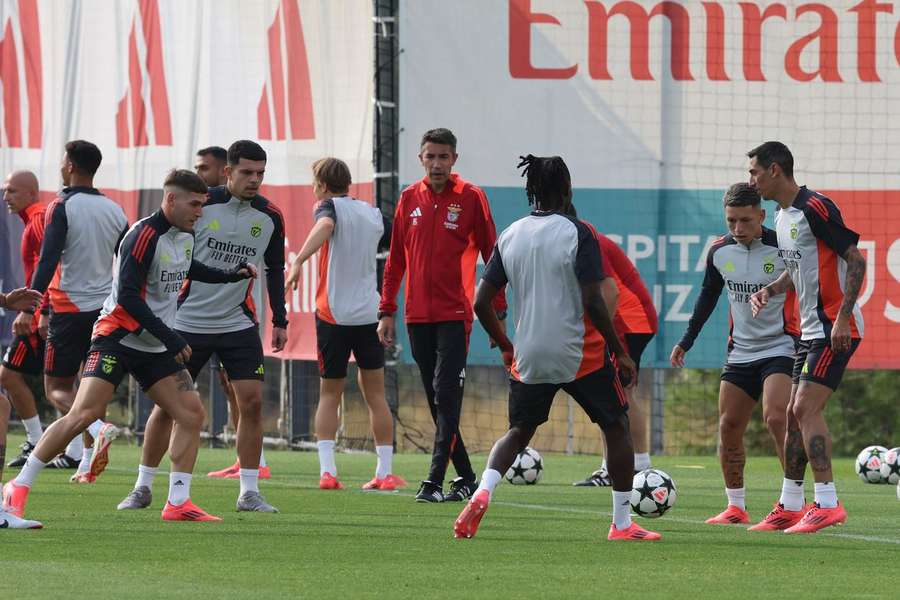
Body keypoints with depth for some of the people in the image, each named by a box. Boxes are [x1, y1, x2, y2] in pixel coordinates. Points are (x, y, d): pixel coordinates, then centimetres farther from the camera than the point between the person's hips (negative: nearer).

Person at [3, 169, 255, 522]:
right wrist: (170, 338, -24)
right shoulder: (144, 236, -18)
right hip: (118, 337, -8)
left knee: (192, 414, -2)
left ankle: (178, 503, 4)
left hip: (157, 347, 8)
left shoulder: (185, 235, 9)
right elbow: (127, 296, -24)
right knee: (84, 414, -18)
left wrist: (229, 276, 25)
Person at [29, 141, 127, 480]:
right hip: (105, 309, 6)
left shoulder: (62, 208, -10)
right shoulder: (114, 210, 9)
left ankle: (98, 428, -26)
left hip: (69, 309, -6)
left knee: (57, 388, 0)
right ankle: (85, 463, 9)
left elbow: (48, 261, -18)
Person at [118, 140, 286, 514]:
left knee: (252, 401, -8)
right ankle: (143, 487, 14)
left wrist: (280, 320, 9)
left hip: (239, 325, 2)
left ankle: (249, 492, 0)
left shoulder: (270, 217, 0)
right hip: (187, 323, -2)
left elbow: (275, 269, 12)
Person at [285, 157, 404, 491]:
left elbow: (324, 226, -28)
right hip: (370, 313, 3)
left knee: (329, 395, 6)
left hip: (334, 314, -3)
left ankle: (327, 471, -6)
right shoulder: (373, 214, 10)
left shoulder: (330, 207, -5)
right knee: (375, 395, 9)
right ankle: (385, 473, 7)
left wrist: (299, 261, -38)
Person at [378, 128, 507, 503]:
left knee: (446, 396, -12)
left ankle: (435, 482, -16)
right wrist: (387, 311, 11)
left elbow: (490, 255, -1)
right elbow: (396, 260, 14)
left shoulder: (470, 198, -2)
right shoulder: (410, 199, 10)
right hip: (417, 315, 5)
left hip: (455, 314, -5)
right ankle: (465, 478, 16)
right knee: (437, 401, 8)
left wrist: (498, 311, -5)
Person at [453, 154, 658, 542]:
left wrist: (507, 349, 17)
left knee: (519, 431, 20)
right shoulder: (578, 234, -11)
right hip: (581, 355, -4)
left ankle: (482, 492, -8)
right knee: (617, 427, 13)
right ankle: (622, 524, 13)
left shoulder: (509, 237, 3)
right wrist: (620, 353, -7)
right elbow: (593, 302, -16)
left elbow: (481, 303, 3)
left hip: (529, 358, 4)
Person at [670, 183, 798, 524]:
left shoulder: (782, 247, -15)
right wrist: (686, 341, 19)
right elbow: (709, 295, 18)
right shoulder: (720, 252, 2)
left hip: (780, 348, -6)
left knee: (776, 419, -23)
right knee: (729, 428, 6)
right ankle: (736, 507, 18)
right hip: (740, 352, 6)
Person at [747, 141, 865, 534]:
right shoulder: (782, 217, 14)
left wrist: (842, 318, -22)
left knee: (806, 409, -16)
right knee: (794, 414, 11)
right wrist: (769, 291, 9)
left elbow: (856, 260, -16)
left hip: (835, 328, -10)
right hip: (810, 329, 10)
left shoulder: (815, 209, -15)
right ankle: (789, 508, 17)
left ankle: (827, 504, -16)